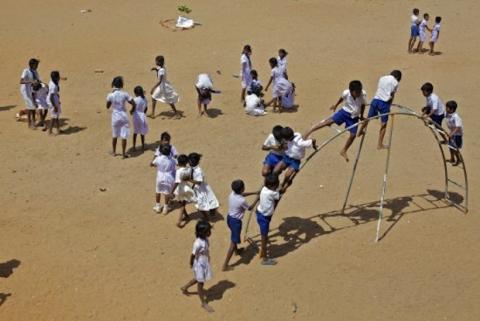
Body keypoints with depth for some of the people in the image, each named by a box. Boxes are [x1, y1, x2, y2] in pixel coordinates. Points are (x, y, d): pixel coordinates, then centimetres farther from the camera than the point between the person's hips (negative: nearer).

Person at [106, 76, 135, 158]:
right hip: (123, 116, -2)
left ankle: (114, 152, 28)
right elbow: (133, 104, -10)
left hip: (115, 116, 2)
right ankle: (124, 153, 9)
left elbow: (107, 106, 1)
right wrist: (132, 110, 11)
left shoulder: (110, 95, -12)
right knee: (124, 136, 5)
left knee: (114, 135, 18)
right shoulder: (124, 94, -14)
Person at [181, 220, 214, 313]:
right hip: (199, 265, -8)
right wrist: (191, 265, -4)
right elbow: (193, 255, -19)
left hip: (205, 264, 8)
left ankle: (184, 288, 53)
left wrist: (206, 262, 16)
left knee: (198, 279, 29)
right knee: (200, 283, 12)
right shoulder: (198, 243, -34)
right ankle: (203, 303, 30)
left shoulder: (205, 239, -10)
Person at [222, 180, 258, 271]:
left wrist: (254, 193, 18)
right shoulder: (242, 201, -28)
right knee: (233, 242, -1)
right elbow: (250, 208, -7)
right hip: (235, 221, -9)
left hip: (229, 217, 9)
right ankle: (225, 265, -2)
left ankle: (237, 251, 61)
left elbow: (242, 194, 18)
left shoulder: (232, 193, -6)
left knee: (234, 236, 34)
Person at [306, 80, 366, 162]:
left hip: (354, 117, 1)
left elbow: (363, 105, -6)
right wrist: (336, 105, 17)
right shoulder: (346, 93, -24)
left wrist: (361, 116, 6)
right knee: (330, 121, -16)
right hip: (345, 112, -1)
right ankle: (310, 131, -8)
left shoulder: (363, 94, -25)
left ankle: (343, 151, 20)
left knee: (353, 135, -1)